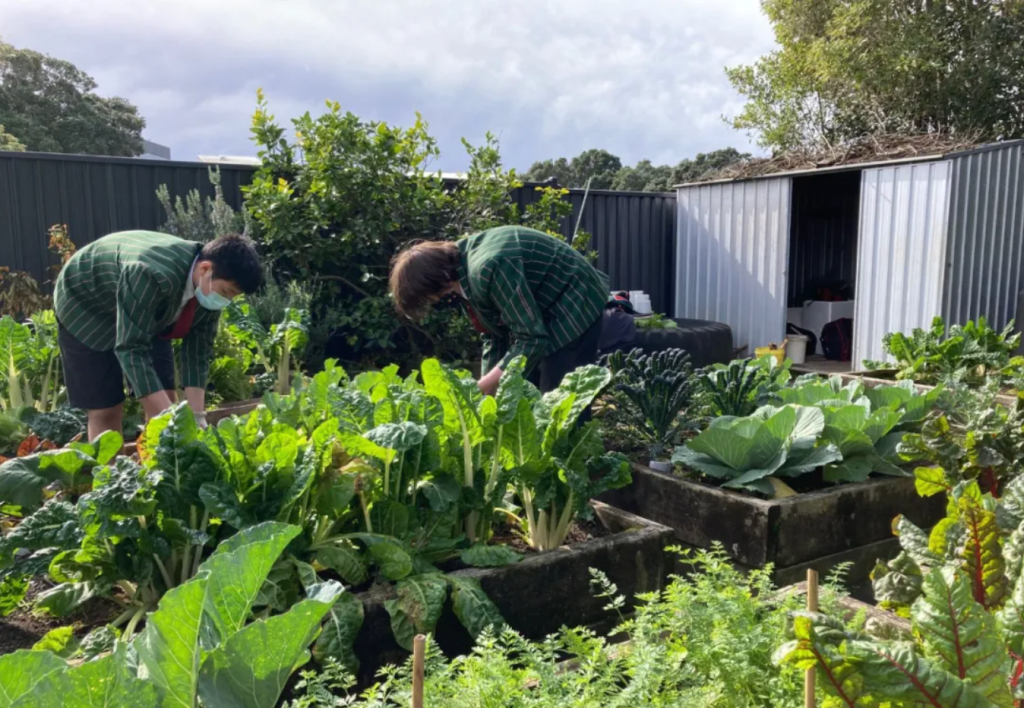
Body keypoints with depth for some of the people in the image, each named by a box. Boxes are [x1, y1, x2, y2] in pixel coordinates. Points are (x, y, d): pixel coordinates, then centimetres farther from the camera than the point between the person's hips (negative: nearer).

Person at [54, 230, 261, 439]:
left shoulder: (211, 288, -20)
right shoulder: (153, 276, -42)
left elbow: (198, 351, -13)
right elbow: (131, 348, -41)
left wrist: (197, 416, -21)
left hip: (148, 316, 6)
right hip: (86, 308, -6)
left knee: (163, 404, -1)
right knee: (106, 411, -8)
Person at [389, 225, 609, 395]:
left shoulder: (487, 270, -33)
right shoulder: (465, 274, -3)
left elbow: (532, 339, -30)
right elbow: (494, 335, 6)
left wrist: (480, 390, -25)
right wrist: (486, 389, -2)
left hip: (573, 307, -9)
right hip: (541, 310, 9)